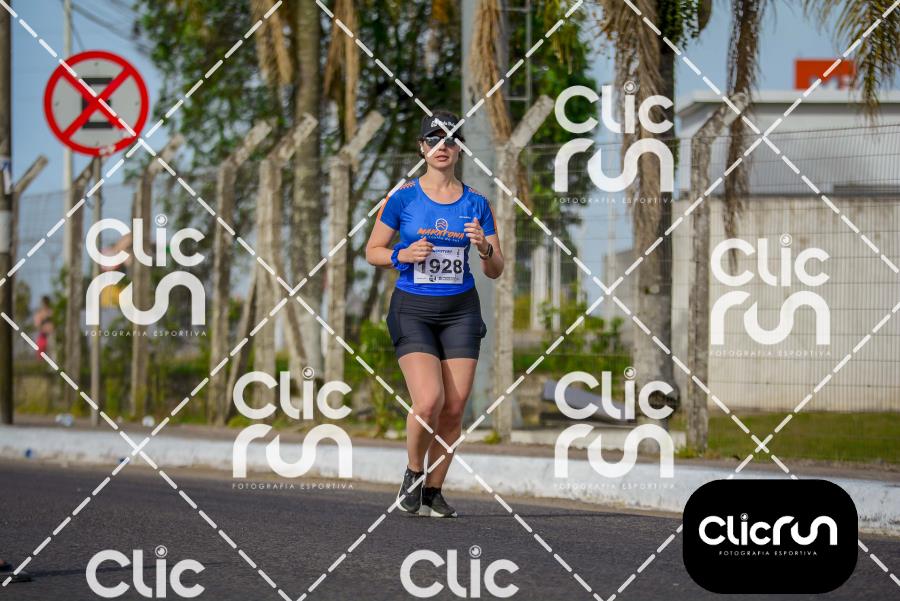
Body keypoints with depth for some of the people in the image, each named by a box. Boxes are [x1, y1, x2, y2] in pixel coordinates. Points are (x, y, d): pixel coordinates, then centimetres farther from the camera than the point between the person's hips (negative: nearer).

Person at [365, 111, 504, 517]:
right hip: (413, 309, -3)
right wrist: (403, 255, -13)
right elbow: (373, 251, 6)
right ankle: (412, 473, 6)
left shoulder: (475, 203, 4)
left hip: (460, 310, 3)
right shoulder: (403, 198, -1)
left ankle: (433, 491, 11)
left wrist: (484, 248, -14)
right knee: (429, 401, -19)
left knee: (454, 408, -3)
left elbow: (495, 271, 7)